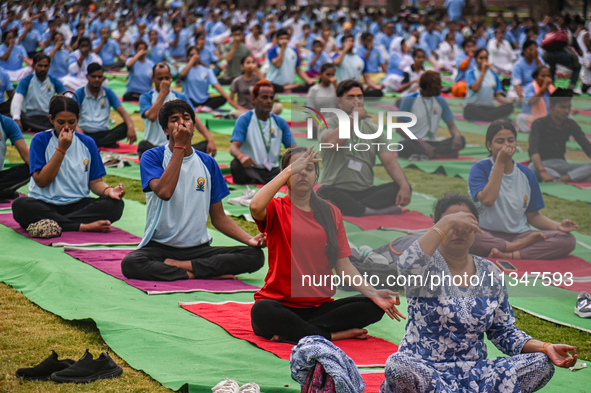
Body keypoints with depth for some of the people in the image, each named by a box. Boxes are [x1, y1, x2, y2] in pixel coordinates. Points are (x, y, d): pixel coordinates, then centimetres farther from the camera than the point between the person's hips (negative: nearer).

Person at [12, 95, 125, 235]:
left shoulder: (87, 143, 11)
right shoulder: (40, 140, 2)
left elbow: (95, 181, 10)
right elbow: (41, 181, -6)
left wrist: (108, 190, -12)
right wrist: (61, 149, -11)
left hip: (78, 205, 3)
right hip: (45, 205, -3)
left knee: (116, 204, -25)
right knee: (20, 205, -35)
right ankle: (83, 226, -34)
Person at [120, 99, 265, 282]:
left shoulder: (207, 163, 10)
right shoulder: (152, 157, -1)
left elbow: (219, 217, 12)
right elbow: (164, 192, -22)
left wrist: (250, 239, -5)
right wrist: (180, 146, -16)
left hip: (199, 248, 4)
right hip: (160, 246, -3)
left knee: (255, 256, -20)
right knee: (130, 264, -37)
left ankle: (180, 266, -17)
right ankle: (200, 273, -21)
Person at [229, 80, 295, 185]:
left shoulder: (280, 122, 12)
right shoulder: (244, 120, -1)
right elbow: (234, 147, -14)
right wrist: (241, 156, -39)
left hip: (273, 172, 3)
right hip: (250, 170, -2)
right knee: (237, 164, -37)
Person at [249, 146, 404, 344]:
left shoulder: (331, 213, 13)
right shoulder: (277, 209, 2)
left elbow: (343, 264, 7)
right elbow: (255, 206, -24)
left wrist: (372, 293, -9)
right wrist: (290, 170, -18)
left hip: (320, 306, 4)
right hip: (282, 306, -4)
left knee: (373, 307, -20)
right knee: (262, 312, -38)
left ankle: (291, 333, -23)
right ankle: (333, 335, -25)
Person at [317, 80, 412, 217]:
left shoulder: (373, 129, 14)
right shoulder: (329, 124, 3)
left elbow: (390, 161, 2)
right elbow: (332, 143, -23)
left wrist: (404, 186, -17)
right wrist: (353, 118, -12)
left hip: (366, 192, 4)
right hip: (338, 191, -4)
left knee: (400, 188, -20)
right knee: (326, 193, -38)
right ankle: (377, 211, -34)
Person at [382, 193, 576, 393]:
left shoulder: (491, 274, 10)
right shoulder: (428, 266, -4)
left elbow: (504, 333, 12)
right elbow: (408, 267, -30)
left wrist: (545, 348, -6)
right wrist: (446, 223, -23)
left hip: (474, 371, 5)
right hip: (424, 369, -5)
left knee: (542, 364, -16)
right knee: (398, 366, -39)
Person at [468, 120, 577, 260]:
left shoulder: (527, 174, 11)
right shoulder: (480, 169, -1)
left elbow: (533, 215, 15)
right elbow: (487, 200, -19)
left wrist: (558, 226, -5)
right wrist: (500, 163, -13)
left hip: (519, 234, 4)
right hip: (489, 234, -3)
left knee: (568, 240, -19)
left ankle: (510, 256, -28)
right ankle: (520, 246, -19)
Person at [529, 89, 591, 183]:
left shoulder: (571, 125, 5)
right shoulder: (539, 124, -10)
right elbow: (533, 151, -24)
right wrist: (543, 172, -42)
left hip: (561, 164, 4)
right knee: (533, 168, -41)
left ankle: (561, 179, -39)